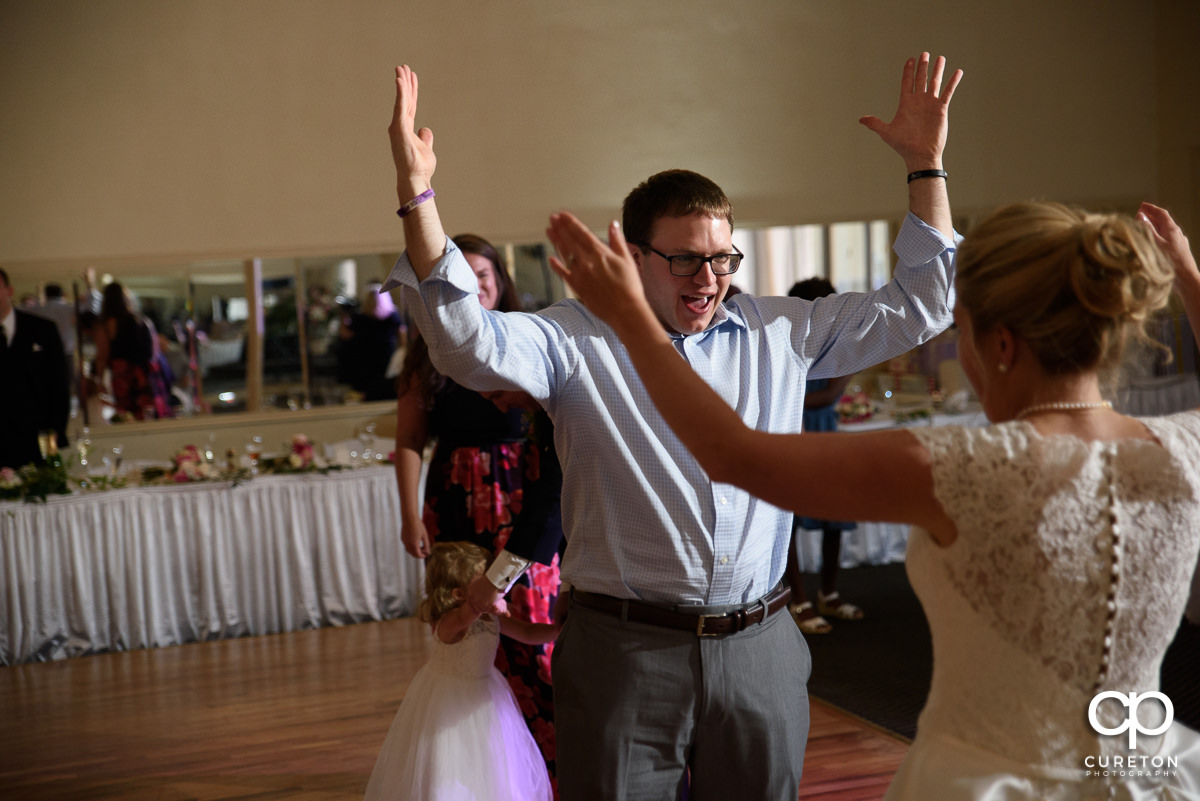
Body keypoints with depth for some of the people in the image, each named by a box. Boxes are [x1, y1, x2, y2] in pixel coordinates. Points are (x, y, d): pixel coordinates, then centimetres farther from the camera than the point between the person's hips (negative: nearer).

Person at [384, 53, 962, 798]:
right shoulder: (578, 338, -1)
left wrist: (926, 165, 10)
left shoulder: (779, 331, 11)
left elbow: (916, 308, 15)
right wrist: (417, 193, -27)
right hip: (627, 653, -3)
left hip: (760, 652, 4)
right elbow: (471, 343, -18)